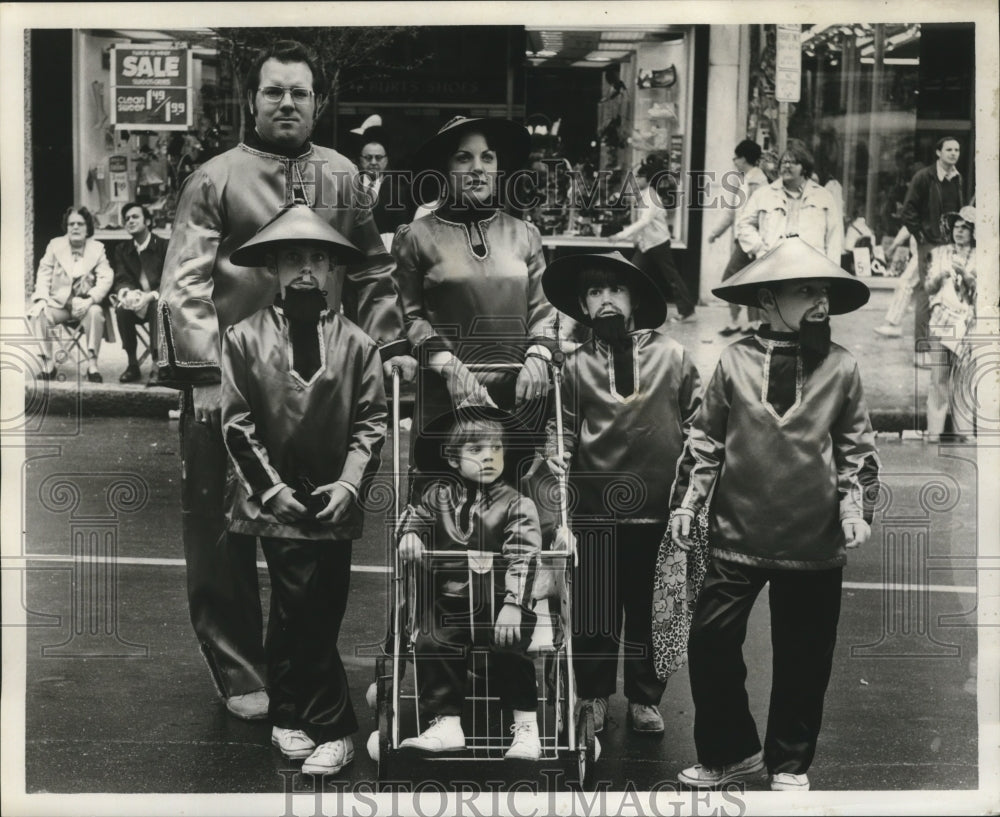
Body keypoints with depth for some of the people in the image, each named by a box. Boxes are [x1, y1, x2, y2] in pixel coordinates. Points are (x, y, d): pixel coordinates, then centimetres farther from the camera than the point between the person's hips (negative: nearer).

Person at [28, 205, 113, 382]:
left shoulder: (98, 248, 5)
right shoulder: (55, 245, 9)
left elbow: (105, 278, -6)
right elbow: (44, 274, 5)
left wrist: (90, 300, -23)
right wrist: (41, 299, -13)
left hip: (84, 303, -1)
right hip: (58, 302, 2)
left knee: (95, 313, -34)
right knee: (38, 314, -27)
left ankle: (92, 366, -26)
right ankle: (48, 365, -14)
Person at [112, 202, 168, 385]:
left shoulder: (164, 247, -5)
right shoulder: (122, 250, 9)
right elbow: (120, 280, 1)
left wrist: (150, 296, -29)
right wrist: (127, 292, -25)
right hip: (136, 302, 3)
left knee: (158, 307, -37)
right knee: (121, 308, -29)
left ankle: (157, 365, -38)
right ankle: (132, 364, -21)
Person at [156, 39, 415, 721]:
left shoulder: (341, 178, 10)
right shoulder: (216, 179, -1)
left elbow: (372, 273, 14)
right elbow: (186, 283, -7)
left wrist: (390, 344, 3)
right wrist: (204, 374, -17)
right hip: (232, 382, -3)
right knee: (223, 536, 4)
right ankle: (239, 675, 18)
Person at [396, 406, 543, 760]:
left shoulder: (517, 505, -7)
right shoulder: (440, 495, 2)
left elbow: (522, 557, -13)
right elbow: (416, 513, 19)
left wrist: (512, 605, -23)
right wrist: (409, 533, -5)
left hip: (499, 602, -3)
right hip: (450, 601, 3)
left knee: (509, 651, -21)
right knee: (431, 646, -13)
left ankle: (526, 727, -4)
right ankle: (447, 723, -1)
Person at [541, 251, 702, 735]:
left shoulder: (671, 355, 1)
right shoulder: (576, 365, 1)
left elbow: (698, 422, 6)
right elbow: (562, 427, 6)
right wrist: (555, 455, -14)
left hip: (659, 511, 0)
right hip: (596, 510, 0)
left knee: (651, 610, 11)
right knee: (594, 611, 8)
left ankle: (645, 700, 28)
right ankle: (593, 698, 27)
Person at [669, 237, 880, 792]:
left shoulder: (841, 367, 2)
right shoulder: (735, 361, -1)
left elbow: (857, 446, 8)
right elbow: (705, 437, 4)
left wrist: (855, 505, -2)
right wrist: (686, 501, 0)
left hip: (815, 541, 0)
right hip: (737, 536, 0)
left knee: (802, 658, 9)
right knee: (710, 644, 2)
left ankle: (789, 763, 28)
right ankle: (731, 752, 23)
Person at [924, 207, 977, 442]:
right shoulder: (939, 253, 15)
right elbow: (928, 287, 13)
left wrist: (964, 274, -13)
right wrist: (939, 277, -8)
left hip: (967, 321, -1)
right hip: (942, 319, 1)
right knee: (938, 376, -7)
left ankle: (963, 431, -2)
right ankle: (934, 431, -6)